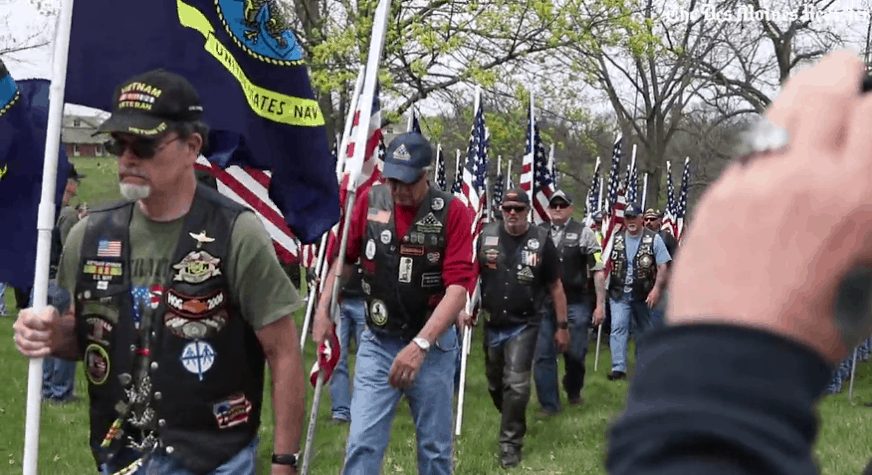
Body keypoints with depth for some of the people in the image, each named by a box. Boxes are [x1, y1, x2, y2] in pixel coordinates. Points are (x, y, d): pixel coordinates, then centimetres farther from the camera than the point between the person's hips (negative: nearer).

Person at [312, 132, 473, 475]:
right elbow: (344, 258, 12)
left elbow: (458, 286, -19)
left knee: (435, 447, 8)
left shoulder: (453, 212, -13)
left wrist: (420, 345, -28)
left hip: (432, 344, -2)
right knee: (362, 443, -6)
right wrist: (323, 310, 1)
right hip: (377, 342, 2)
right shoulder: (369, 202, -3)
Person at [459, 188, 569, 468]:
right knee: (495, 384, 16)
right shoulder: (487, 235, -4)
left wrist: (562, 325, 0)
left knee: (516, 384, -11)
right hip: (492, 324, 3)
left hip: (524, 325, -3)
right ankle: (513, 422, 42)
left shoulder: (541, 241, -8)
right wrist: (463, 308, -1)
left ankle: (510, 444, 2)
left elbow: (555, 286, -1)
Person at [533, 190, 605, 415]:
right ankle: (549, 404, 11)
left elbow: (598, 271, -2)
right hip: (543, 303, 2)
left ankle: (573, 391, 33)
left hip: (575, 304, -2)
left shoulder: (583, 233, 0)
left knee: (575, 353, 5)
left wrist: (600, 305, -7)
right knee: (543, 354, 1)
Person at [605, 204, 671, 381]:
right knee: (618, 328, -12)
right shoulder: (616, 239, 4)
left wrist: (656, 290, -17)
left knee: (643, 330, 13)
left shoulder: (653, 239, -5)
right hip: (619, 294, 1)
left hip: (643, 294, -1)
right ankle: (618, 368, -15)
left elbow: (662, 267, -8)